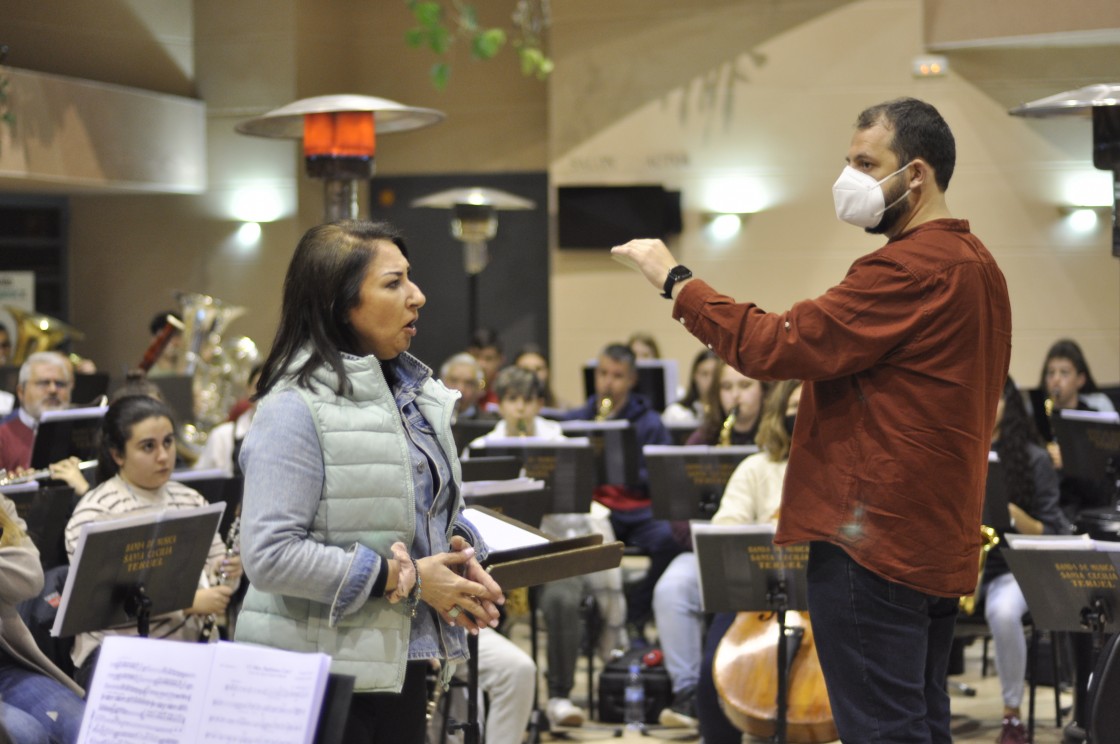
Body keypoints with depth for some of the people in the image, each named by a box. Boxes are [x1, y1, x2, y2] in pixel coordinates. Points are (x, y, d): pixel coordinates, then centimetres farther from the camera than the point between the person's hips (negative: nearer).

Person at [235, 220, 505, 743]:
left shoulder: (413, 393, 10)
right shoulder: (293, 410, -15)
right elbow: (270, 554, -22)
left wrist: (462, 553, 0)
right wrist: (404, 578, -20)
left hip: (403, 663, 7)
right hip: (322, 676, -7)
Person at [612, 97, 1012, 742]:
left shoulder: (912, 269, -17)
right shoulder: (976, 264, 15)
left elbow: (777, 346, -20)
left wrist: (676, 280, -10)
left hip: (874, 539, -10)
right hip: (941, 539, 11)